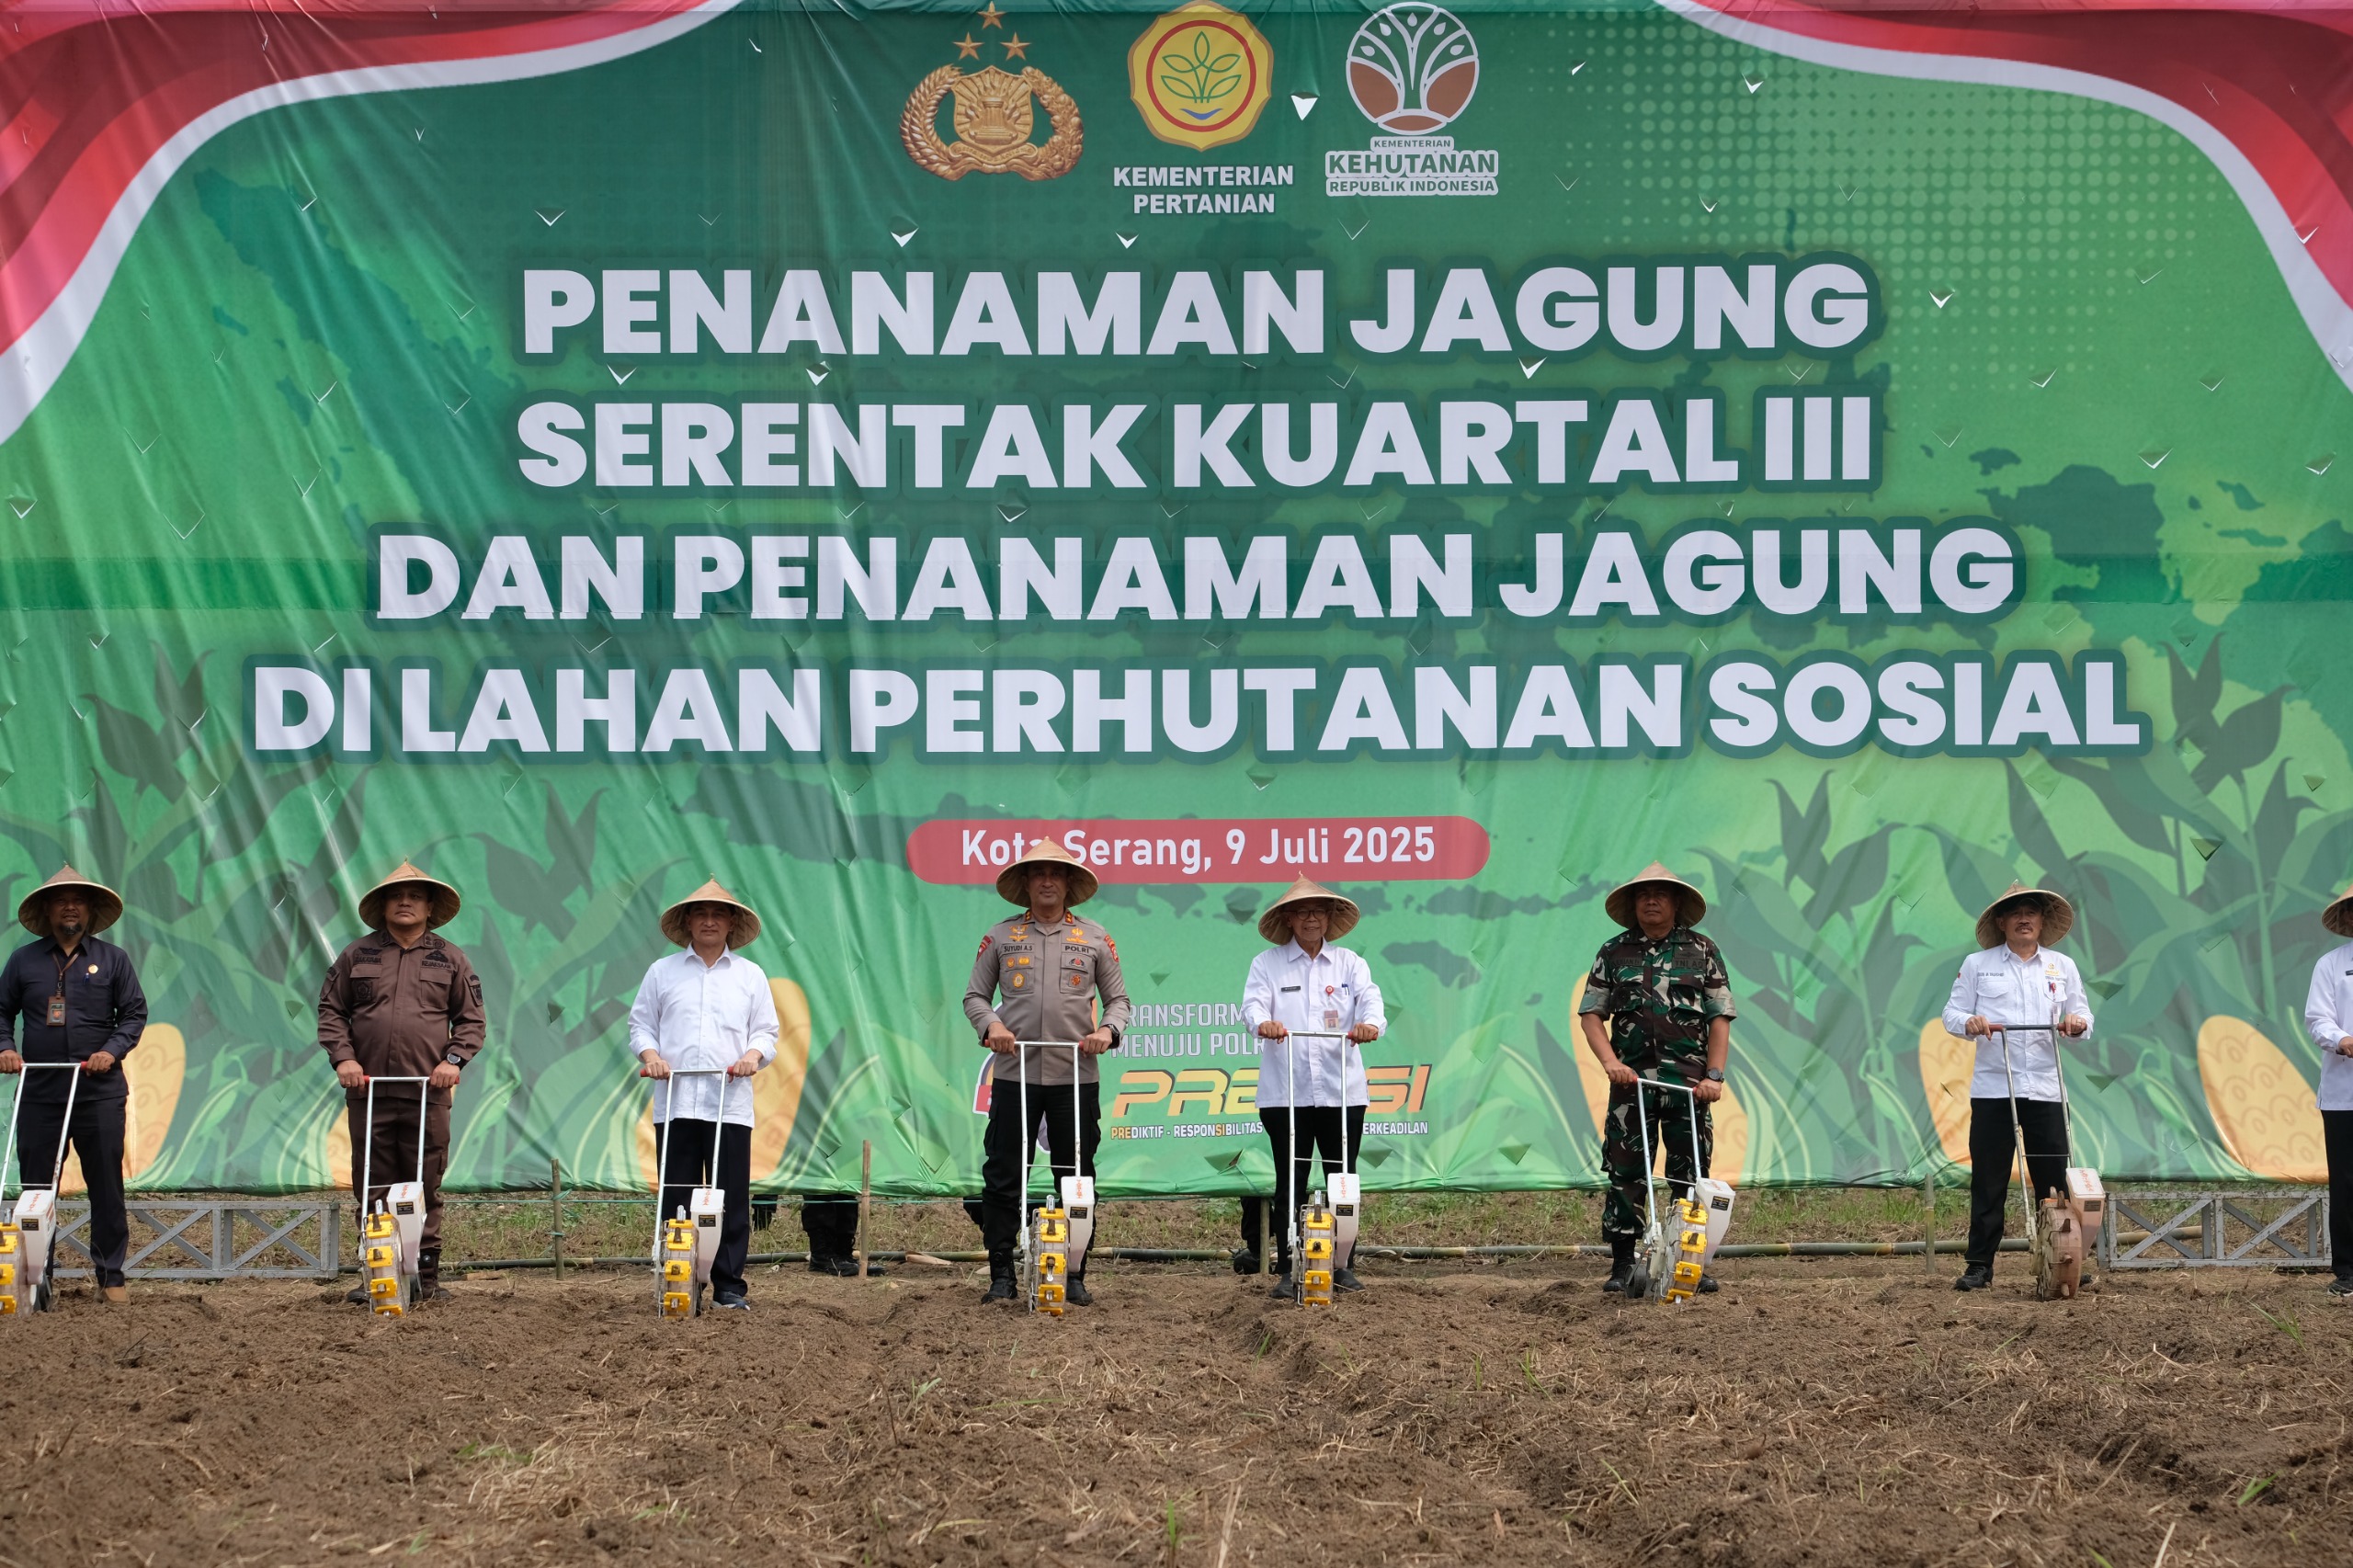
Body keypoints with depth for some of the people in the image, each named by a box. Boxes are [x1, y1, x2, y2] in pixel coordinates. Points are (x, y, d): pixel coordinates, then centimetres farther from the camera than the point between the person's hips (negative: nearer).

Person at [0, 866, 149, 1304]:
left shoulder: (113, 960, 7)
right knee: (35, 1186, 2)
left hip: (99, 1091, -1)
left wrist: (113, 1050, -9)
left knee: (106, 1185, 0)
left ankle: (110, 1276, 6)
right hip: (39, 1091, 1)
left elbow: (134, 1014, 6)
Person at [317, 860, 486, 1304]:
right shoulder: (357, 956, 12)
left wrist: (454, 1059, -4)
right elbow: (331, 1011, 11)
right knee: (372, 1188, 2)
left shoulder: (450, 958, 11)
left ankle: (426, 1276, 4)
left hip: (428, 1095, -1)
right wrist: (342, 1056, -4)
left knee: (426, 1189, 0)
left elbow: (472, 1019, 12)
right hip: (368, 1093, 1)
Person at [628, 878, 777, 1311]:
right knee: (676, 1197, -2)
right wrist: (650, 1054, -7)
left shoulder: (750, 975, 16)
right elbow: (640, 1023, 13)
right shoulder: (662, 972, 14)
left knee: (732, 1198, -3)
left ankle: (729, 1287, 1)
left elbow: (766, 1030, 14)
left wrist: (754, 1054, -7)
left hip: (731, 1104, 0)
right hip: (676, 1103, 0)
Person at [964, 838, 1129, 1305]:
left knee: (1076, 1179, 3)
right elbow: (975, 995, 11)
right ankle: (1001, 1275, 5)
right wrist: (991, 1025, -10)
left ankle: (1074, 1276, 10)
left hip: (1076, 1078, 0)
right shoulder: (1001, 937, 10)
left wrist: (1108, 1031, -8)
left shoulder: (1094, 938, 10)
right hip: (1014, 1074, 0)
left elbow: (1117, 999, 13)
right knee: (1003, 1178, -2)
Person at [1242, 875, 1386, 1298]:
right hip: (1285, 1093, -1)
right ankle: (1288, 1271, 4)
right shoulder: (1267, 964, 9)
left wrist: (1369, 1024, -28)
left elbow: (1370, 998, -4)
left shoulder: (1349, 963, 12)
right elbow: (1253, 1002, -7)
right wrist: (1262, 1022, -32)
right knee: (1289, 1182, -1)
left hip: (1342, 1091, 2)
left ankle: (1344, 1265, 15)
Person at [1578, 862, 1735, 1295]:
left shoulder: (1702, 952, 7)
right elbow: (1591, 1014, 5)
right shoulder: (1614, 953, 9)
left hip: (1688, 1080, 0)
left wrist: (1714, 1075, -7)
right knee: (1625, 1171, 0)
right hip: (1631, 1079, 0)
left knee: (1691, 1173, 3)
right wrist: (1610, 1062, -11)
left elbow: (1720, 1019, 4)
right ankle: (1622, 1264, 4)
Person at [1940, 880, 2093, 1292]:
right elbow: (1952, 1014, 5)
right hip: (1992, 1089, -1)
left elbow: (2082, 1016, 13)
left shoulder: (2063, 966, 14)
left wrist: (2078, 1023, -10)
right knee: (1988, 1181, -1)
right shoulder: (1977, 965, 8)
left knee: (2054, 1181, 0)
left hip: (2045, 1089, 2)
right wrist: (1969, 1022, -17)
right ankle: (1979, 1265, 4)